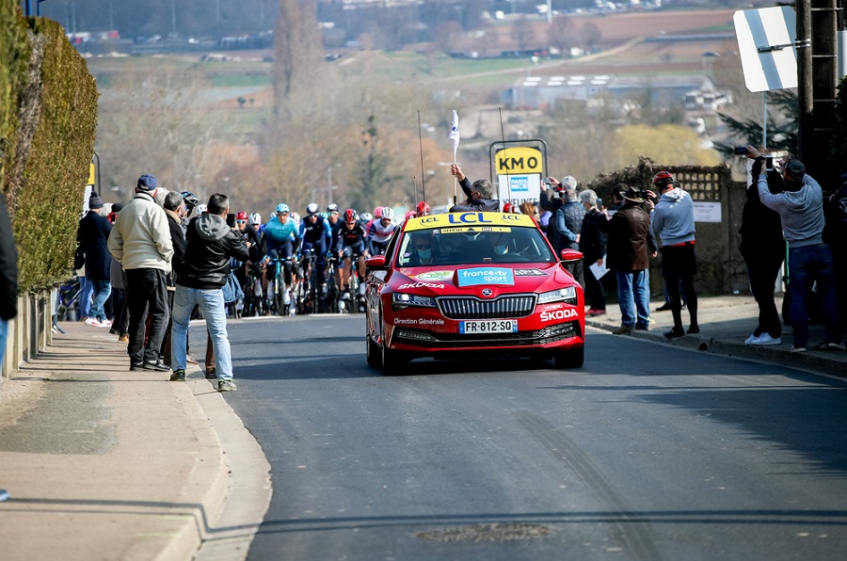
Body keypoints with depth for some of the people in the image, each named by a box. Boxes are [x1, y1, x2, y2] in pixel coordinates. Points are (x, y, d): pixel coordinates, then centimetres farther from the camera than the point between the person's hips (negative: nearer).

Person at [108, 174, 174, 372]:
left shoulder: (124, 212, 14)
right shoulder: (154, 210, -6)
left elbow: (113, 244, 15)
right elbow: (163, 241, -14)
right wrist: (167, 258, 2)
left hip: (130, 267, 6)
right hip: (152, 266, -6)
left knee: (136, 314, 11)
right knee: (160, 313, -4)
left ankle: (136, 358, 10)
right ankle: (151, 356, -15)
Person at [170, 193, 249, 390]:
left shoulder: (194, 225, -2)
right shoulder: (228, 235, -9)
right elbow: (244, 255, 4)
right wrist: (238, 235, 20)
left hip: (185, 286, 2)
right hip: (211, 290, -2)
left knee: (179, 326, 23)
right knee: (219, 334, 1)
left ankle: (178, 369, 20)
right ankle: (225, 378, -8)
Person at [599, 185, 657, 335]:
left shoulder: (621, 215, -15)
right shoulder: (644, 215, 8)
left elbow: (605, 228, -6)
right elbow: (650, 234, 21)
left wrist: (603, 216, 15)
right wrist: (653, 248, 38)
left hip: (625, 260, -6)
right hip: (642, 259, 6)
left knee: (626, 290, -3)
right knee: (642, 290, 9)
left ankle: (628, 323, -6)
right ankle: (643, 322, 10)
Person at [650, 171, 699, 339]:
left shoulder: (661, 207, -17)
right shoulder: (686, 197, -2)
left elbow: (656, 229, -2)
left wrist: (652, 210, 11)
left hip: (671, 249, -5)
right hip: (688, 246, 5)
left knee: (673, 289, 3)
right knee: (689, 286, 12)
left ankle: (678, 327, 4)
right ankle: (694, 324, 14)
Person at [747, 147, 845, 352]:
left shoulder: (781, 201, -12)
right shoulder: (814, 191, -8)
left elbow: (764, 194, 11)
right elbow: (805, 177, 14)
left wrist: (762, 173, 30)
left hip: (797, 253, -1)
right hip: (822, 250, 1)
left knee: (798, 298, 4)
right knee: (829, 294, 6)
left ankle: (800, 342, 0)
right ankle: (834, 338, 3)